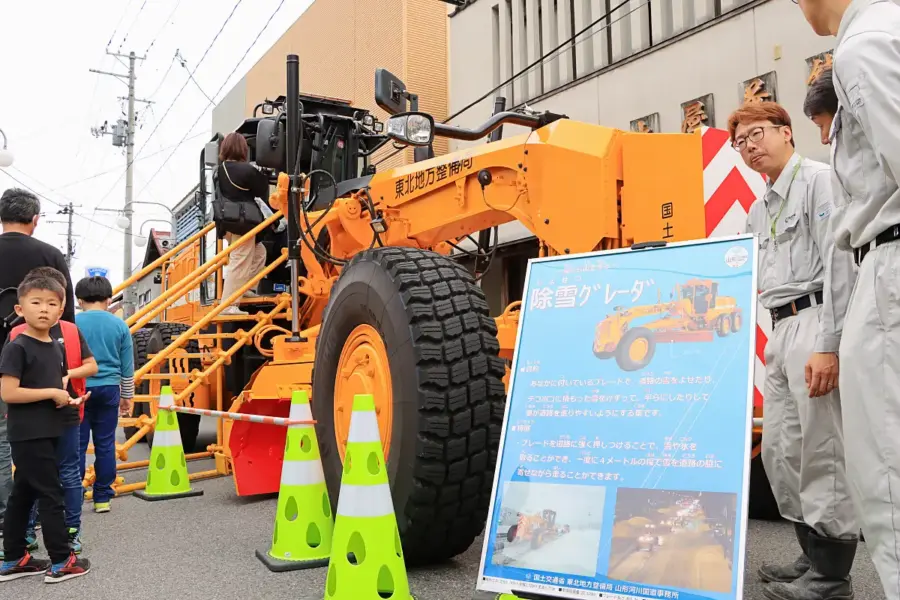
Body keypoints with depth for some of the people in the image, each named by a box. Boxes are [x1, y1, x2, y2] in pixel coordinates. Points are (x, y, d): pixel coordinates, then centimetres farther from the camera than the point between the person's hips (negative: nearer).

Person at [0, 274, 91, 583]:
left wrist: (69, 397, 3)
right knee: (51, 495, -3)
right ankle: (61, 562, 7)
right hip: (28, 435, -8)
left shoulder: (56, 348, 10)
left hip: (47, 433, 8)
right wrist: (52, 393, -17)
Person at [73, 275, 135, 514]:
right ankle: (103, 497, 14)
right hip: (109, 389, 2)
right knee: (105, 444, 8)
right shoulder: (120, 325, 1)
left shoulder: (72, 323, -4)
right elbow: (127, 367, 7)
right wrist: (127, 397, 17)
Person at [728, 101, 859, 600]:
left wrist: (828, 345, -21)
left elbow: (838, 264, -14)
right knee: (779, 449, 10)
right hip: (780, 330, 9)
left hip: (814, 320, -9)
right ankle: (813, 554, 23)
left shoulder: (819, 180, -5)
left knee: (820, 451, -6)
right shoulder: (758, 211, 21)